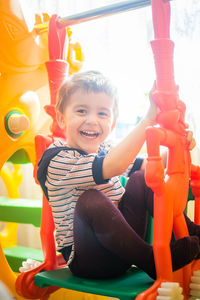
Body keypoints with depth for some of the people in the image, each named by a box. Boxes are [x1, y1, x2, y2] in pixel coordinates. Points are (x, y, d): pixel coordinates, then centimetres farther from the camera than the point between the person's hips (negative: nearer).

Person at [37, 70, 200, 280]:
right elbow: (113, 167, -34)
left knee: (141, 179, -6)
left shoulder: (104, 150, 6)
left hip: (119, 242, 7)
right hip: (85, 261, -7)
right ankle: (153, 262, -24)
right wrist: (148, 119, -33)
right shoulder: (57, 160, -19)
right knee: (92, 200, -35)